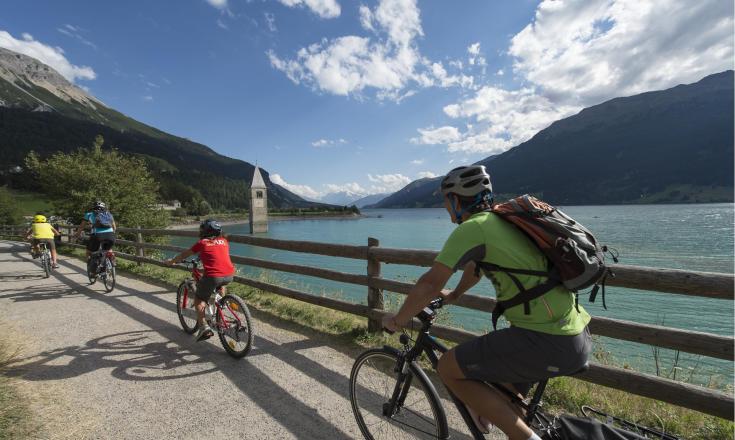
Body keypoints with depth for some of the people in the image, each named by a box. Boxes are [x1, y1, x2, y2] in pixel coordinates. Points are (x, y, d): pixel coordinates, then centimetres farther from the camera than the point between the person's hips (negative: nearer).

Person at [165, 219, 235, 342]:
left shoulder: (202, 243, 8)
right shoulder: (224, 241, 17)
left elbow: (184, 255, 22)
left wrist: (172, 261, 41)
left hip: (213, 276, -4)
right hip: (229, 276, 4)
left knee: (199, 299, 16)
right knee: (220, 285, 38)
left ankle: (203, 326, 2)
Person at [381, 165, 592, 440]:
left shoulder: (471, 227, -14)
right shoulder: (498, 221, 14)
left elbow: (429, 284, -15)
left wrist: (397, 321, 1)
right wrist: (453, 295, 43)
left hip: (549, 343, -10)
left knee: (449, 369, -2)